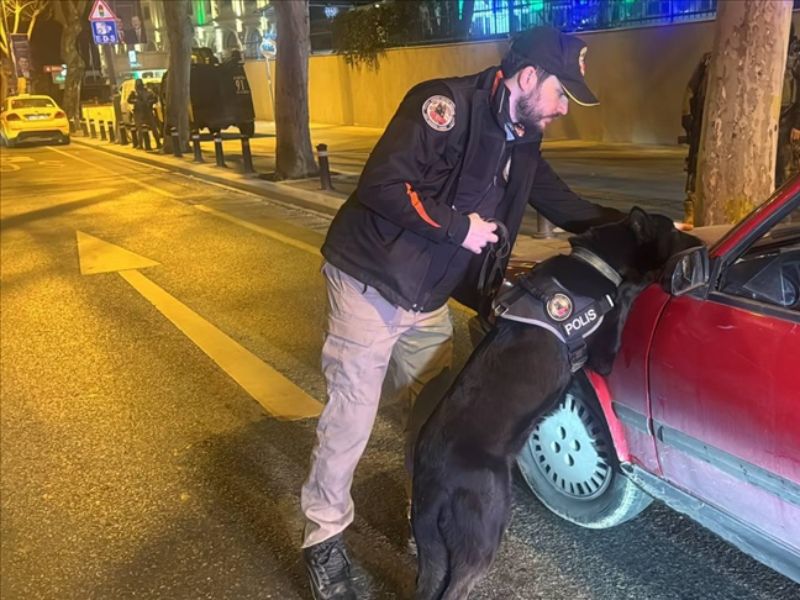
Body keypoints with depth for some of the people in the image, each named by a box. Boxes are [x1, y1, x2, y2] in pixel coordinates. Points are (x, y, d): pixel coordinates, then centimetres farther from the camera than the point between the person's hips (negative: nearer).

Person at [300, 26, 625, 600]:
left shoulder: (521, 143, 9)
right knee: (352, 418, -2)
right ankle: (324, 537, 16)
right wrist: (459, 226, -21)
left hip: (428, 300, 8)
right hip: (371, 285, -8)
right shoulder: (448, 106, -19)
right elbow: (382, 185, -27)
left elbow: (563, 204, 19)